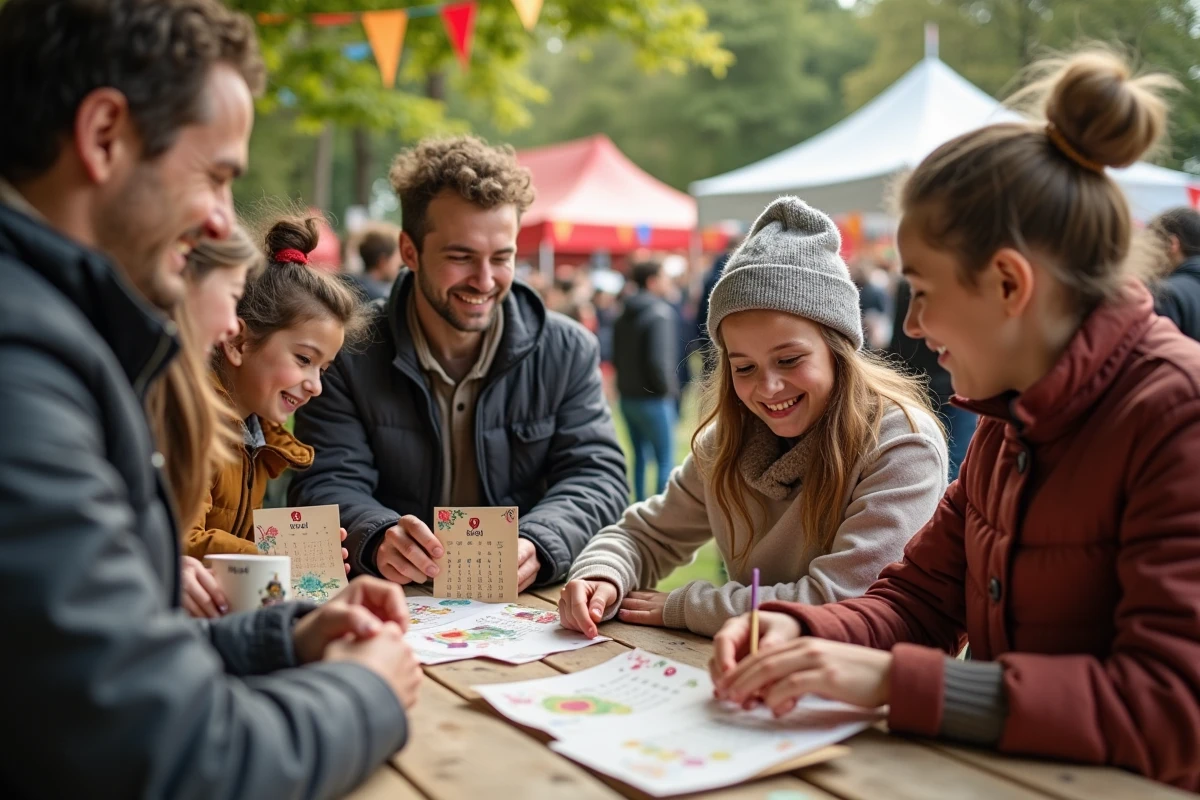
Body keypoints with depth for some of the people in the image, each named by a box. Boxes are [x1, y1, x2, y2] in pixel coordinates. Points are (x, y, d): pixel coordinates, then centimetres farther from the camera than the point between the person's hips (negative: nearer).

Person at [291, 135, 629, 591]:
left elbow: (597, 474, -2)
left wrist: (538, 545, -24)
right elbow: (327, 483, -6)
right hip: (386, 605, 0)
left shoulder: (568, 351, 3)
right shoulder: (349, 354, -2)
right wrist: (377, 536, -30)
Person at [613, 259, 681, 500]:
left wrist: (628, 381, 14)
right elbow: (658, 360, -21)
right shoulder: (661, 313, -15)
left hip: (628, 397, 8)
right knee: (666, 460, -1)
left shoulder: (624, 316, 10)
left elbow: (616, 357, 13)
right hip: (653, 399, -8)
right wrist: (668, 388, -8)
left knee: (640, 455, 17)